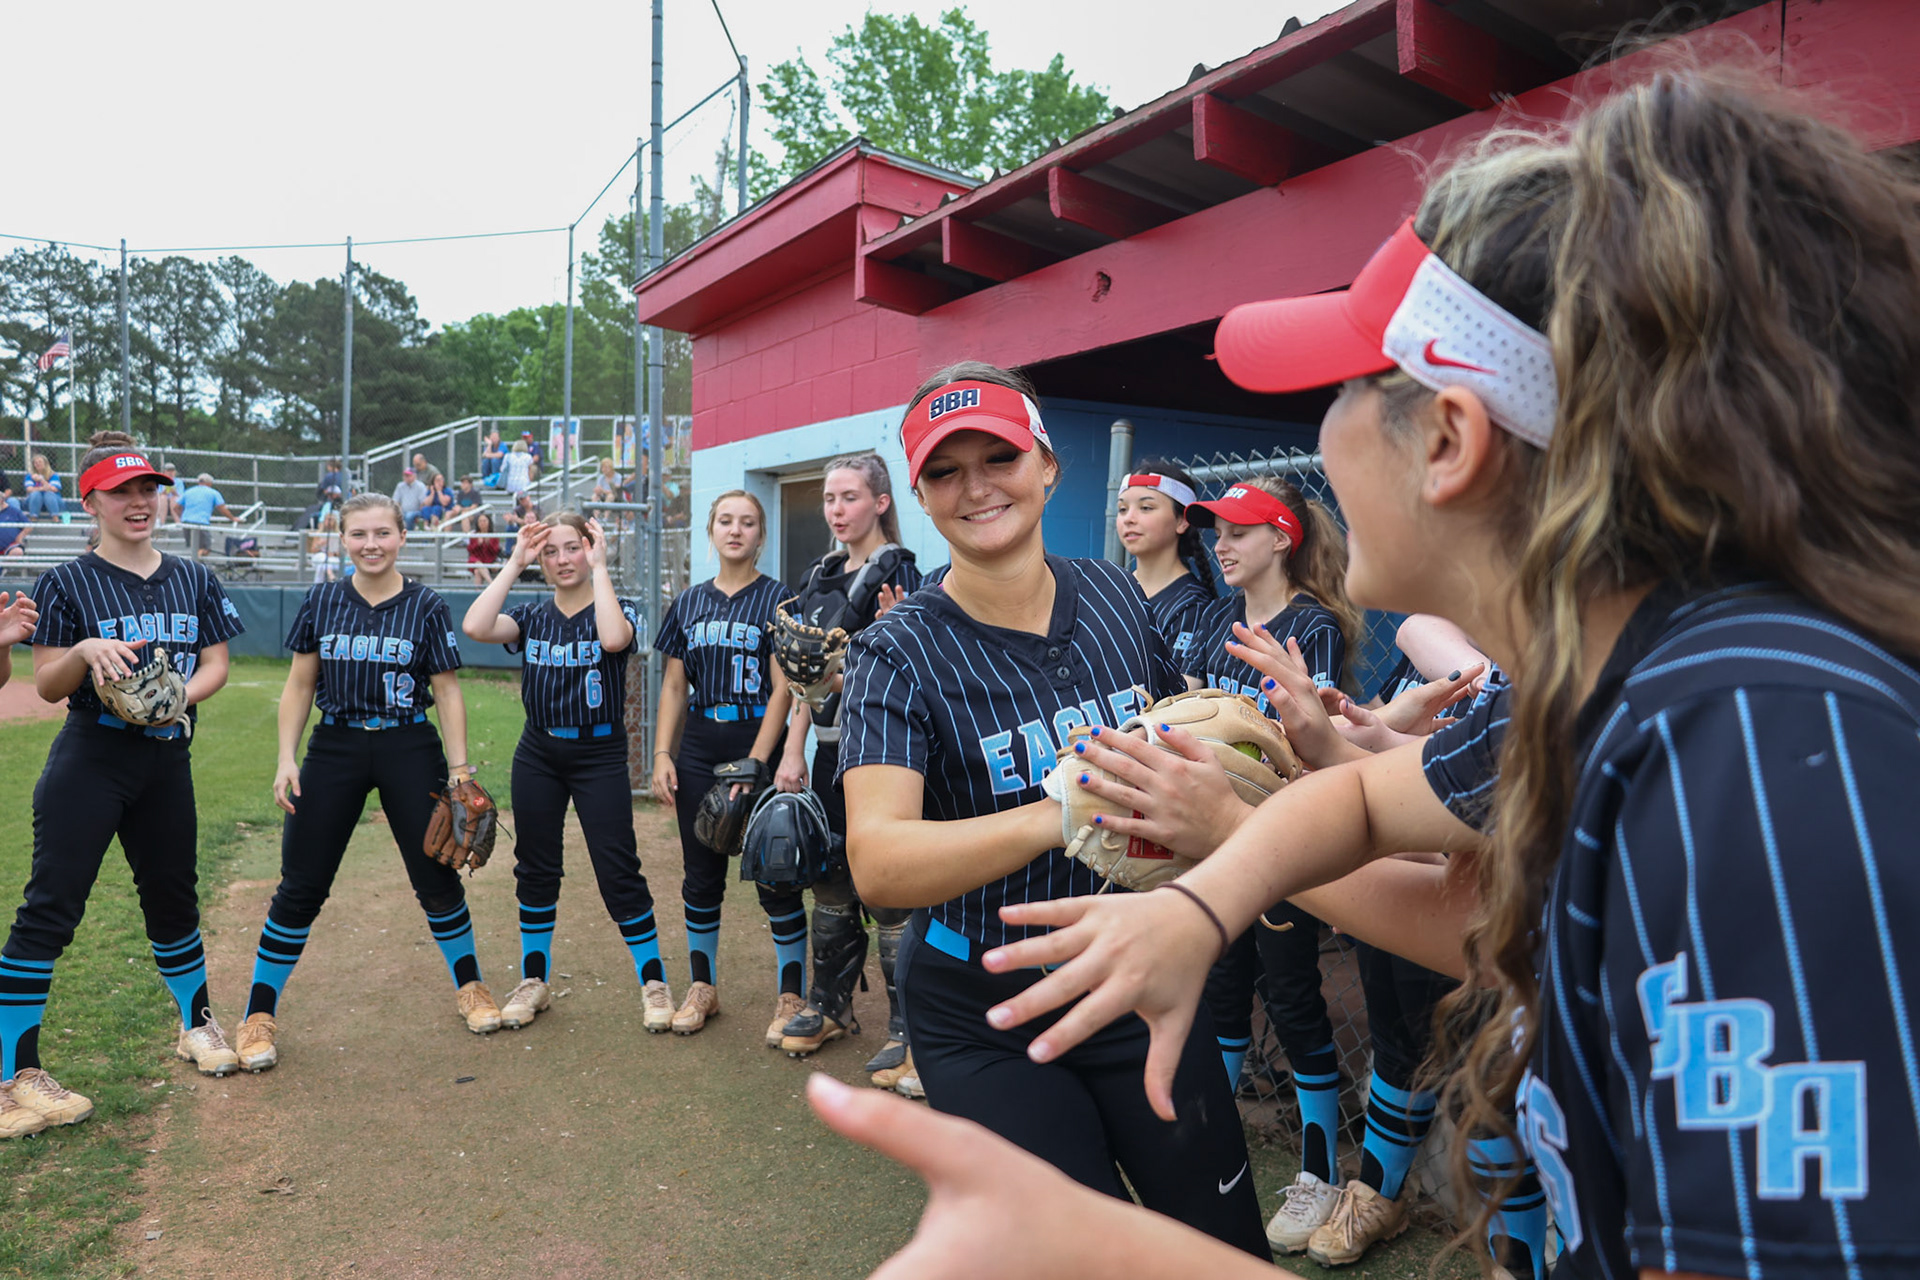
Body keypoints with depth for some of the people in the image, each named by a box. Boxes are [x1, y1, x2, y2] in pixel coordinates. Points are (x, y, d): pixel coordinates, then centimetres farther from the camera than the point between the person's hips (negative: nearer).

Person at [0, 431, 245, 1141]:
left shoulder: (193, 579, 9)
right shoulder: (66, 584, -2)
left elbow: (216, 664, 7)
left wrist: (179, 698, -12)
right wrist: (85, 650, -25)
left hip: (166, 759, 4)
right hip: (88, 761, -4)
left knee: (174, 896, 15)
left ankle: (197, 1022, 32)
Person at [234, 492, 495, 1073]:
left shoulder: (426, 606, -2)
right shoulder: (322, 602, 3)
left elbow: (447, 691, -1)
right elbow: (300, 685, 7)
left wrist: (460, 767, -5)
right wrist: (286, 758, -1)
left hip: (409, 750, -1)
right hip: (335, 748, 1)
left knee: (437, 877, 6)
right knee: (300, 887, 3)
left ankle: (470, 986, 26)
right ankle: (259, 1015, 18)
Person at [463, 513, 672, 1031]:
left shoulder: (618, 609, -3)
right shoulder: (532, 617, 6)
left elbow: (613, 639, -29)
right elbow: (476, 627, -14)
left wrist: (599, 566, -20)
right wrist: (513, 564, -9)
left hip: (600, 755, -4)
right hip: (538, 755, 4)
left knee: (618, 870, -5)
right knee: (535, 868, 12)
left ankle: (654, 982, 10)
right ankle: (534, 982, 28)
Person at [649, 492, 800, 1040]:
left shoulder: (777, 599, -3)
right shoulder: (688, 603, 11)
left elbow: (783, 689, -8)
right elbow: (674, 686, 13)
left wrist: (755, 764, -15)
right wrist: (663, 755, 2)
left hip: (758, 742, -4)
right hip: (699, 748, 4)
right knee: (701, 872, 12)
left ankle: (791, 995, 12)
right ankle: (702, 987, 27)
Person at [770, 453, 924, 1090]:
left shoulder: (897, 572, -8)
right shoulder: (820, 575, 14)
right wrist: (793, 751, 11)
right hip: (829, 746, 7)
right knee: (830, 879, 16)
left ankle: (907, 1030, 10)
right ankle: (830, 1004, 32)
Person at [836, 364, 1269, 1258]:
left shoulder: (1116, 596, -4)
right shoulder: (900, 653, -16)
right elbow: (877, 865, -31)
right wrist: (1062, 814, -43)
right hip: (985, 1023, -3)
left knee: (1232, 1244, 12)